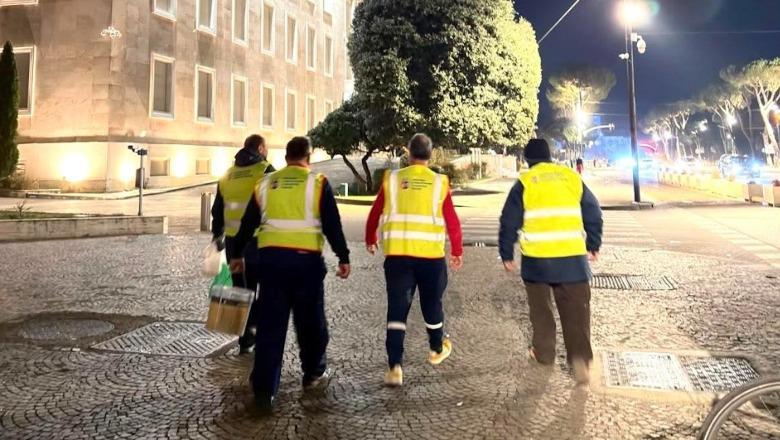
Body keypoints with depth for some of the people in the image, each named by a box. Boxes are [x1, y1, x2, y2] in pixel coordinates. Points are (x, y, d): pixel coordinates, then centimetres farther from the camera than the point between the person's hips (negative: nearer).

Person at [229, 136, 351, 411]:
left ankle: (264, 390, 5)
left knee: (270, 324, 5)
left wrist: (236, 255, 27)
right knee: (310, 321, 14)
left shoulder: (265, 184, 10)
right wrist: (343, 258, 2)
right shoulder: (317, 183, 0)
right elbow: (332, 225, -5)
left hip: (270, 258, 3)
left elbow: (247, 224, 16)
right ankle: (314, 374, 29)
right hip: (306, 260, -3)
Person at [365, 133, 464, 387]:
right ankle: (437, 350, 40)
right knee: (432, 304, 18)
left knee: (397, 309, 2)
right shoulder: (440, 182, -2)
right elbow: (452, 222, 0)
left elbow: (375, 214, 8)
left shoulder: (392, 180, 1)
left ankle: (394, 367, -6)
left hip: (397, 254, 0)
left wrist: (370, 240, 25)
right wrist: (457, 252, 13)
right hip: (431, 255, 0)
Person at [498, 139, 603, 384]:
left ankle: (543, 353, 26)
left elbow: (509, 222, -1)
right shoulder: (572, 177, 7)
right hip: (573, 258, 1)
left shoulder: (525, 183, -1)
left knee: (541, 309, 17)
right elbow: (593, 214, 11)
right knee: (575, 311, 4)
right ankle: (580, 357, -11)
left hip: (537, 259, -1)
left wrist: (506, 255, 9)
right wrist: (594, 245, 22)